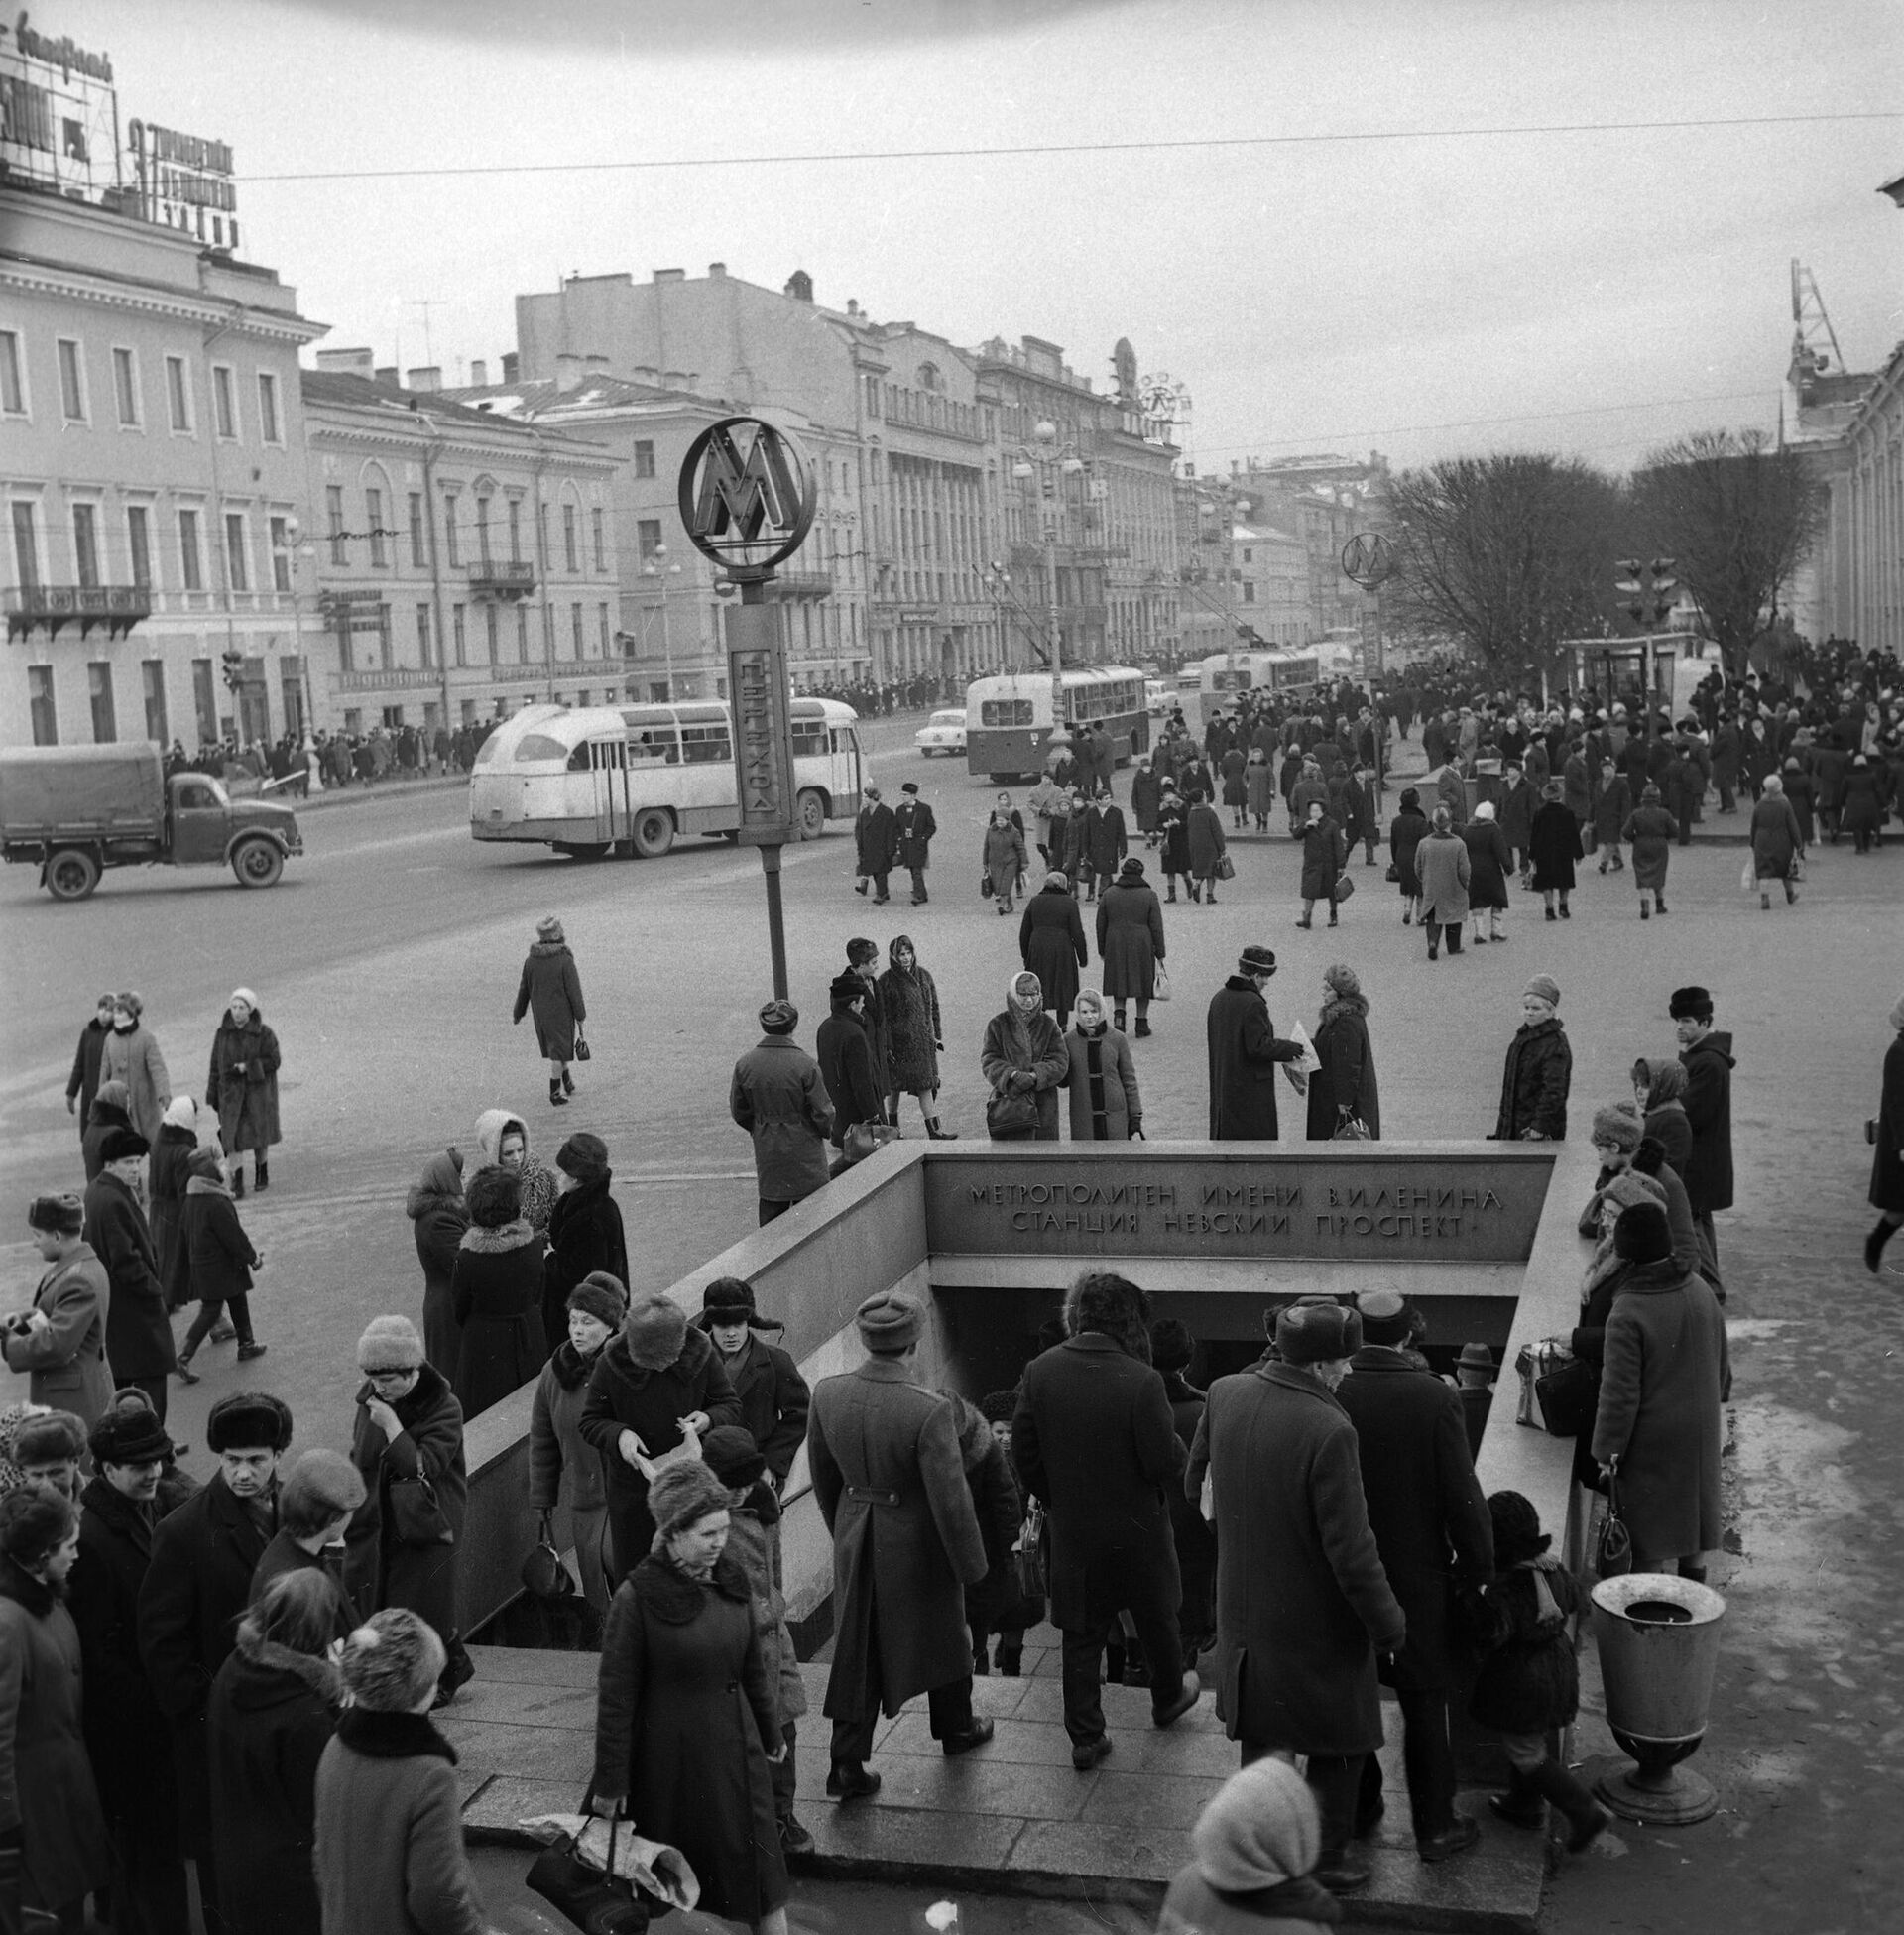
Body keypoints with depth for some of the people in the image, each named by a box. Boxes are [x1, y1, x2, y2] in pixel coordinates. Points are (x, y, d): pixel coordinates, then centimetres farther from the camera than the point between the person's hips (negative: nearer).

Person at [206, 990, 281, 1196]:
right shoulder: (223, 1034, 0)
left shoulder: (263, 1034, -8)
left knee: (259, 1135, 10)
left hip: (258, 1091, -1)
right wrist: (211, 1095, 1)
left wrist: (247, 1067, -19)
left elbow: (275, 1061, -9)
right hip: (231, 1092, 1)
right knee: (233, 1138, -7)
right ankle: (237, 1183, -5)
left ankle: (262, 1173, 32)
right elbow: (216, 1066, 3)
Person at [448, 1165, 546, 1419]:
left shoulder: (467, 1258, -24)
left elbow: (458, 1312, -9)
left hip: (484, 1344, -3)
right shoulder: (534, 1245, -15)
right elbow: (538, 1296, 0)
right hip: (529, 1339, 3)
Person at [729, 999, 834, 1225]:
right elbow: (821, 1112, -12)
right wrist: (826, 1130, 9)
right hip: (804, 1152, -4)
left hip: (766, 1154, 4)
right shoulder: (805, 1065, -19)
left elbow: (738, 1111, 3)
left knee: (770, 1209, 14)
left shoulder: (744, 1064, -7)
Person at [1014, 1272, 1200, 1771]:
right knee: (1156, 1619, 23)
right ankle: (1168, 1698, 45)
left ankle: (1085, 1738, 20)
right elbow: (1166, 1462, -20)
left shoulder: (1040, 1372, -12)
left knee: (1082, 1635, 14)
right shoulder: (1140, 1381, -25)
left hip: (1072, 1530, 2)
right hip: (1136, 1527, -2)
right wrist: (1176, 1444, 2)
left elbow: (1025, 1455, -4)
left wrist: (1058, 1501, 10)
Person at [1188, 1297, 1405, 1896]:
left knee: (1261, 1741, 23)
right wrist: (1389, 1624, -11)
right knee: (1339, 1749, 17)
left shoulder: (1224, 1394, -9)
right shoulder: (1329, 1431, -29)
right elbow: (1351, 1550, -24)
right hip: (1316, 1623, -6)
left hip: (1244, 1613, 6)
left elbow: (1195, 1484, 9)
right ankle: (1323, 1862, 28)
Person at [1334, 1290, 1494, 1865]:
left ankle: (1358, 1805, 32)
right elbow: (1462, 1495, -14)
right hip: (1416, 1575, -2)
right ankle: (1435, 1826, 18)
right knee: (1423, 1703, 9)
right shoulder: (1434, 1399, -17)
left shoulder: (1329, 1396, -12)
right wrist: (1477, 1568, 0)